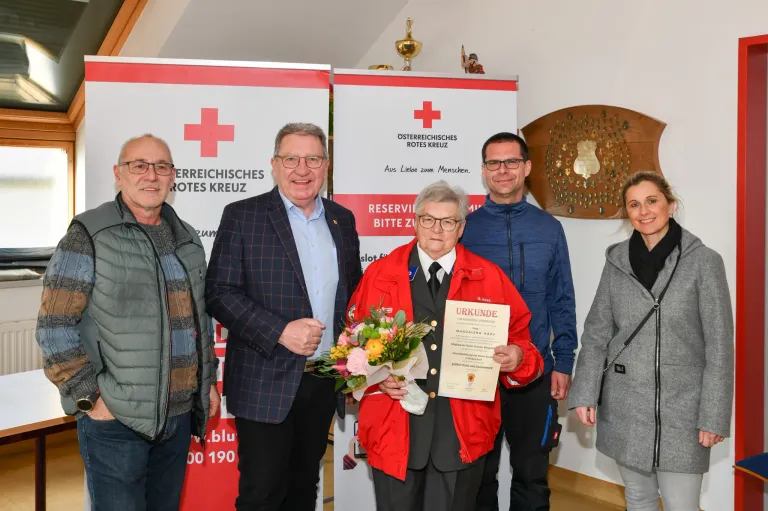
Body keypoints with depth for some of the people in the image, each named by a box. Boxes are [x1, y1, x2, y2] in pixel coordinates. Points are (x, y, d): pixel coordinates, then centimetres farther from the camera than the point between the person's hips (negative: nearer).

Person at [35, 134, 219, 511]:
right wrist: (89, 397, -14)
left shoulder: (186, 239, 11)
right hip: (115, 418, -5)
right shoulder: (88, 235, -8)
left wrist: (209, 379, 15)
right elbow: (55, 328, -11)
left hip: (179, 415, 6)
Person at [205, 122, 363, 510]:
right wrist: (280, 331, -20)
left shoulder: (343, 220, 9)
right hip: (265, 383, -4)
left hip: (325, 383, 5)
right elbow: (220, 293, -11)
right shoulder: (242, 216, -6)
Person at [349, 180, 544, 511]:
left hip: (463, 433, 0)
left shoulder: (490, 278, 2)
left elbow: (519, 337, 6)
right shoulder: (379, 275, 2)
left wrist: (517, 357, -15)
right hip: (394, 431, 0)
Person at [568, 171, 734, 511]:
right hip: (624, 408, 3)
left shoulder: (704, 261, -6)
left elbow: (719, 346, -6)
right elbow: (597, 332, 4)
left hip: (680, 409, -3)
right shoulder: (617, 261, 3)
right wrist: (585, 393, -4)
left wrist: (714, 415, -9)